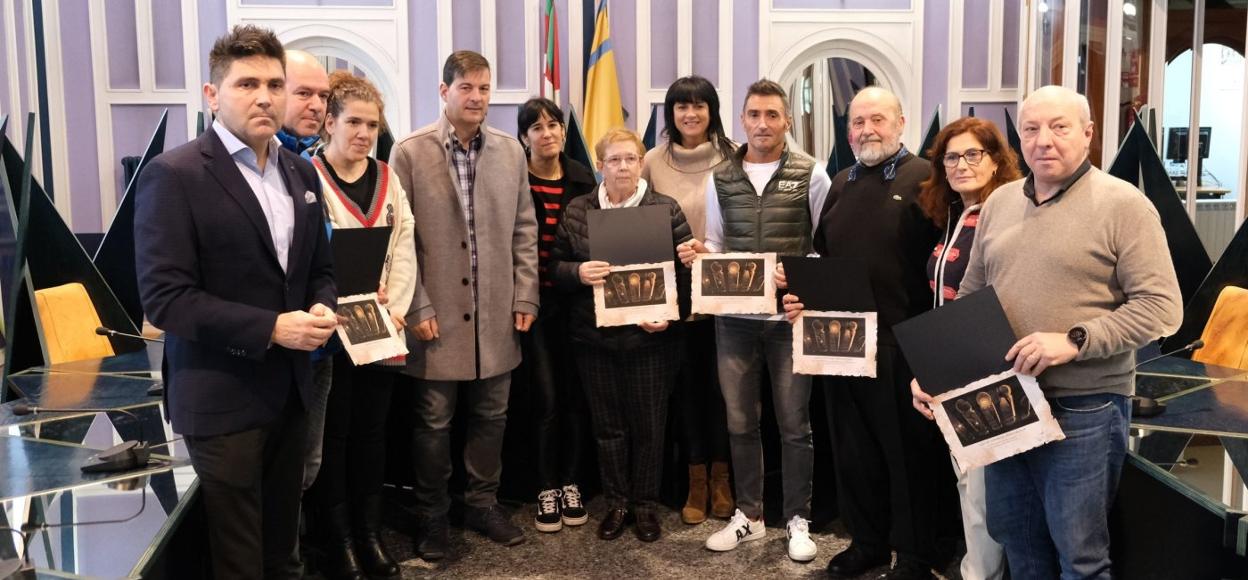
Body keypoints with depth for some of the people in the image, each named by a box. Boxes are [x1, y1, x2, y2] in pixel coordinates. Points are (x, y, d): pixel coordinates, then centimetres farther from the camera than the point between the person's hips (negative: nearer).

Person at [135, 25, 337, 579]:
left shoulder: (300, 172, 8)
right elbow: (165, 297, -19)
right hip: (223, 398, -6)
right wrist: (271, 328, -23)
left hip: (288, 389, 6)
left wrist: (322, 308, -7)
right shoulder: (174, 175, -13)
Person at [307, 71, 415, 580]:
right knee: (334, 434, 5)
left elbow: (404, 250, 7)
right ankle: (338, 538, 18)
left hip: (383, 329, 5)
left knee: (371, 430, 12)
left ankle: (369, 531, 24)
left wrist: (395, 310, -5)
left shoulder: (388, 179, 11)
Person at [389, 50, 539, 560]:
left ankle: (482, 502, 31)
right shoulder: (409, 153, -5)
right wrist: (416, 307, -10)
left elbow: (524, 229, 9)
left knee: (491, 415, 13)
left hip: (496, 312, 4)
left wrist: (526, 297, 4)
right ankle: (433, 514, 25)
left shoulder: (511, 151, 6)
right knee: (434, 420, 7)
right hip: (437, 313, -3)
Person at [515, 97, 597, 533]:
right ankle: (547, 490, 14)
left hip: (574, 299, 3)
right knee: (546, 399, -1)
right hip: (535, 300, -3)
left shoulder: (582, 179, 5)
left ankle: (571, 484, 22)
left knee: (576, 395, 7)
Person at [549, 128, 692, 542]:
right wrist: (577, 273, -15)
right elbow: (555, 266, 6)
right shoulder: (576, 211, 4)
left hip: (650, 337, -1)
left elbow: (686, 269, -1)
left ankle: (645, 504, 24)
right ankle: (616, 503, 26)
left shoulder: (666, 209, -1)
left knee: (648, 424, 8)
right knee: (607, 424, 11)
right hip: (594, 337, 2)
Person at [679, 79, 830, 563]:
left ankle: (797, 520, 21)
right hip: (733, 315, 3)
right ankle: (748, 515, 26)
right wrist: (698, 252, -10)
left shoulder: (811, 174, -2)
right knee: (739, 421, 11)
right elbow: (715, 243, 12)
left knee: (794, 422, 7)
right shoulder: (720, 179, 7)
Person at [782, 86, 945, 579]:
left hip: (902, 344, -6)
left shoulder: (924, 179, -6)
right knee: (852, 450, 15)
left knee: (908, 452, 6)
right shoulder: (840, 185, 15)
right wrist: (803, 295, 3)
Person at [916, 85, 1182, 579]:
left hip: (1082, 409, -5)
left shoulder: (1122, 204, -9)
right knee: (1015, 538, 19)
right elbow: (968, 296, 15)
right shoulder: (999, 203, 9)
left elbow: (1161, 306, -14)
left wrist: (1074, 342, -24)